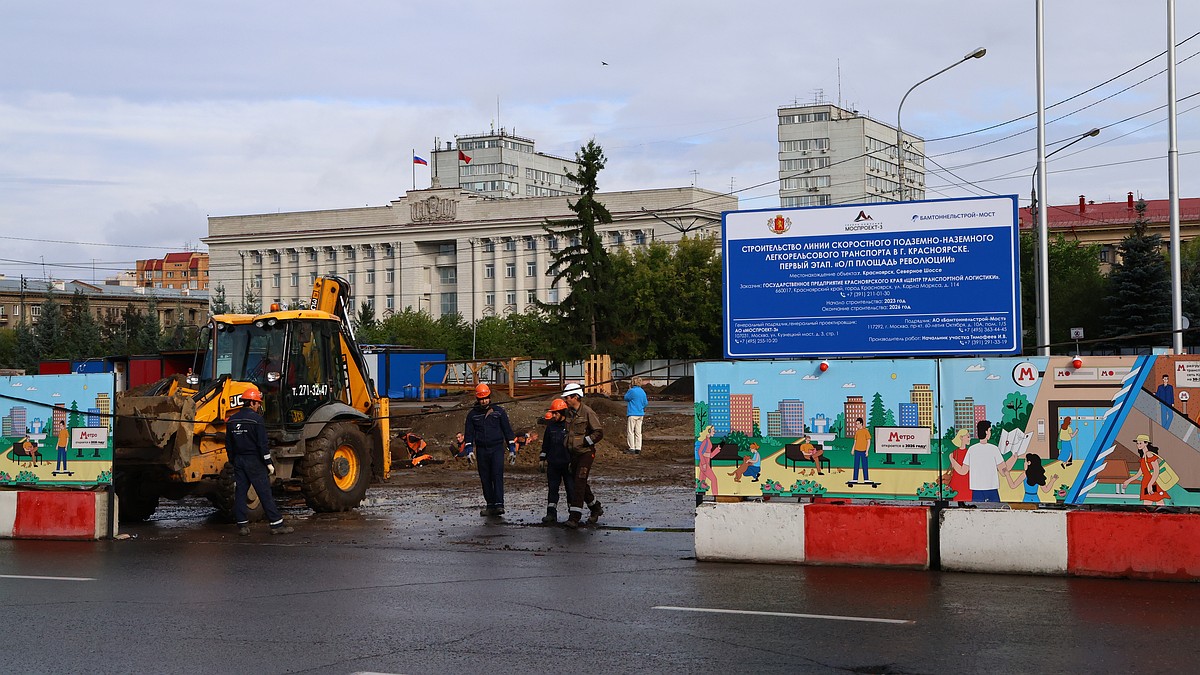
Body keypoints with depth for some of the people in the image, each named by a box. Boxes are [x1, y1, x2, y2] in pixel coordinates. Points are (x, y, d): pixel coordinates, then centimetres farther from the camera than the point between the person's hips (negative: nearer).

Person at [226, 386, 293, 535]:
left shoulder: (232, 420, 8)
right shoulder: (256, 419, -12)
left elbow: (229, 444, 13)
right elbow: (262, 444, -15)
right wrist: (269, 463, -10)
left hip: (238, 461, 6)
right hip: (254, 461, -6)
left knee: (240, 492, 8)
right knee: (265, 493, -3)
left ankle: (242, 525, 8)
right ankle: (276, 524, -1)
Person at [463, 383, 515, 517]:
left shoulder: (498, 411, 5)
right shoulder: (473, 414, 8)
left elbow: (507, 430, 8)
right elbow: (469, 433, 9)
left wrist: (512, 448, 4)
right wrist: (469, 450, -3)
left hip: (497, 448, -2)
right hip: (481, 450, 2)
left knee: (497, 476, -13)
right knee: (485, 479, 5)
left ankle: (499, 504, -18)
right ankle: (490, 505, 12)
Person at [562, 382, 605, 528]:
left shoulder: (588, 412, -11)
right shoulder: (568, 412, 9)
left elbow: (599, 433, -11)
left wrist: (584, 442, -14)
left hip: (586, 453, -7)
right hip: (573, 453, 7)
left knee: (580, 482, -14)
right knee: (579, 483, 12)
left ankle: (575, 516, -17)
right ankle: (596, 508, 30)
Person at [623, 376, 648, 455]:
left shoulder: (632, 391, -15)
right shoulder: (643, 392, 6)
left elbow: (626, 398, 0)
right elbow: (645, 403, 12)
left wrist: (629, 389, 5)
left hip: (632, 414, -7)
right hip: (640, 414, 7)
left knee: (630, 431, 1)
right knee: (638, 432, 9)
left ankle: (632, 449, -2)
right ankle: (638, 449, 9)